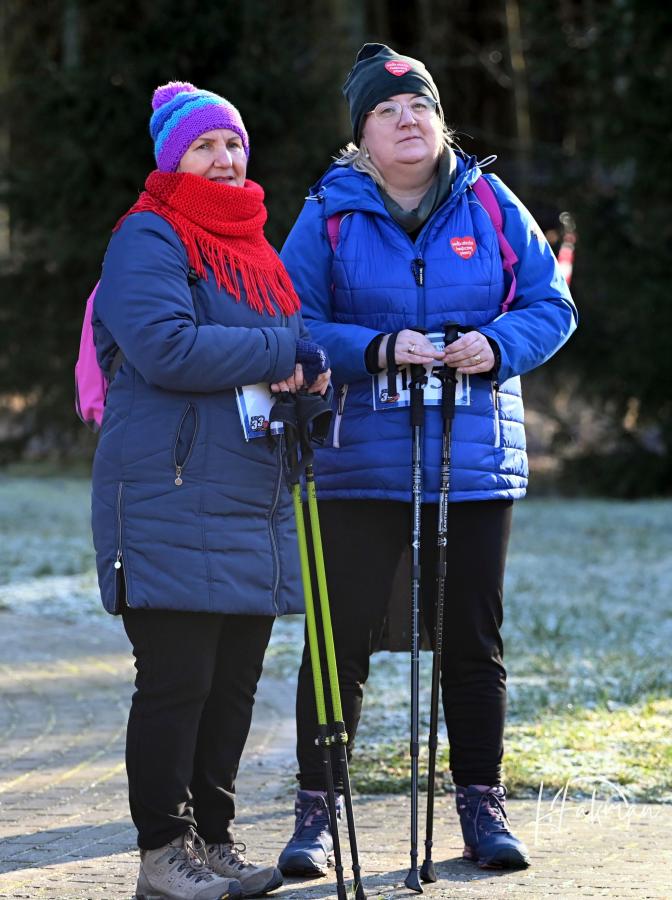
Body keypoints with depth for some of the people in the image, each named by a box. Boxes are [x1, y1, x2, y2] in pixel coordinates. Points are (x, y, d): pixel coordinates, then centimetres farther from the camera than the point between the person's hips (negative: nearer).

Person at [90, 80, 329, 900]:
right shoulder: (150, 240, -5)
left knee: (234, 681, 10)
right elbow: (165, 347, -20)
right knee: (176, 682, -6)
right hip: (170, 500, -8)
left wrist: (309, 371, 1)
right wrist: (278, 354, -15)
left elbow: (298, 342, 25)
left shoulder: (253, 244, 21)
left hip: (252, 499, 8)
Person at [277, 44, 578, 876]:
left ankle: (482, 807, 20)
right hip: (359, 465, -2)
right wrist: (375, 349, -19)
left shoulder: (490, 205, 4)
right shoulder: (329, 215, 0)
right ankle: (315, 813, 8)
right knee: (340, 642, 0)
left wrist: (497, 345, -13)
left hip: (474, 463, 2)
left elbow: (552, 304, 6)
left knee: (473, 643, 9)